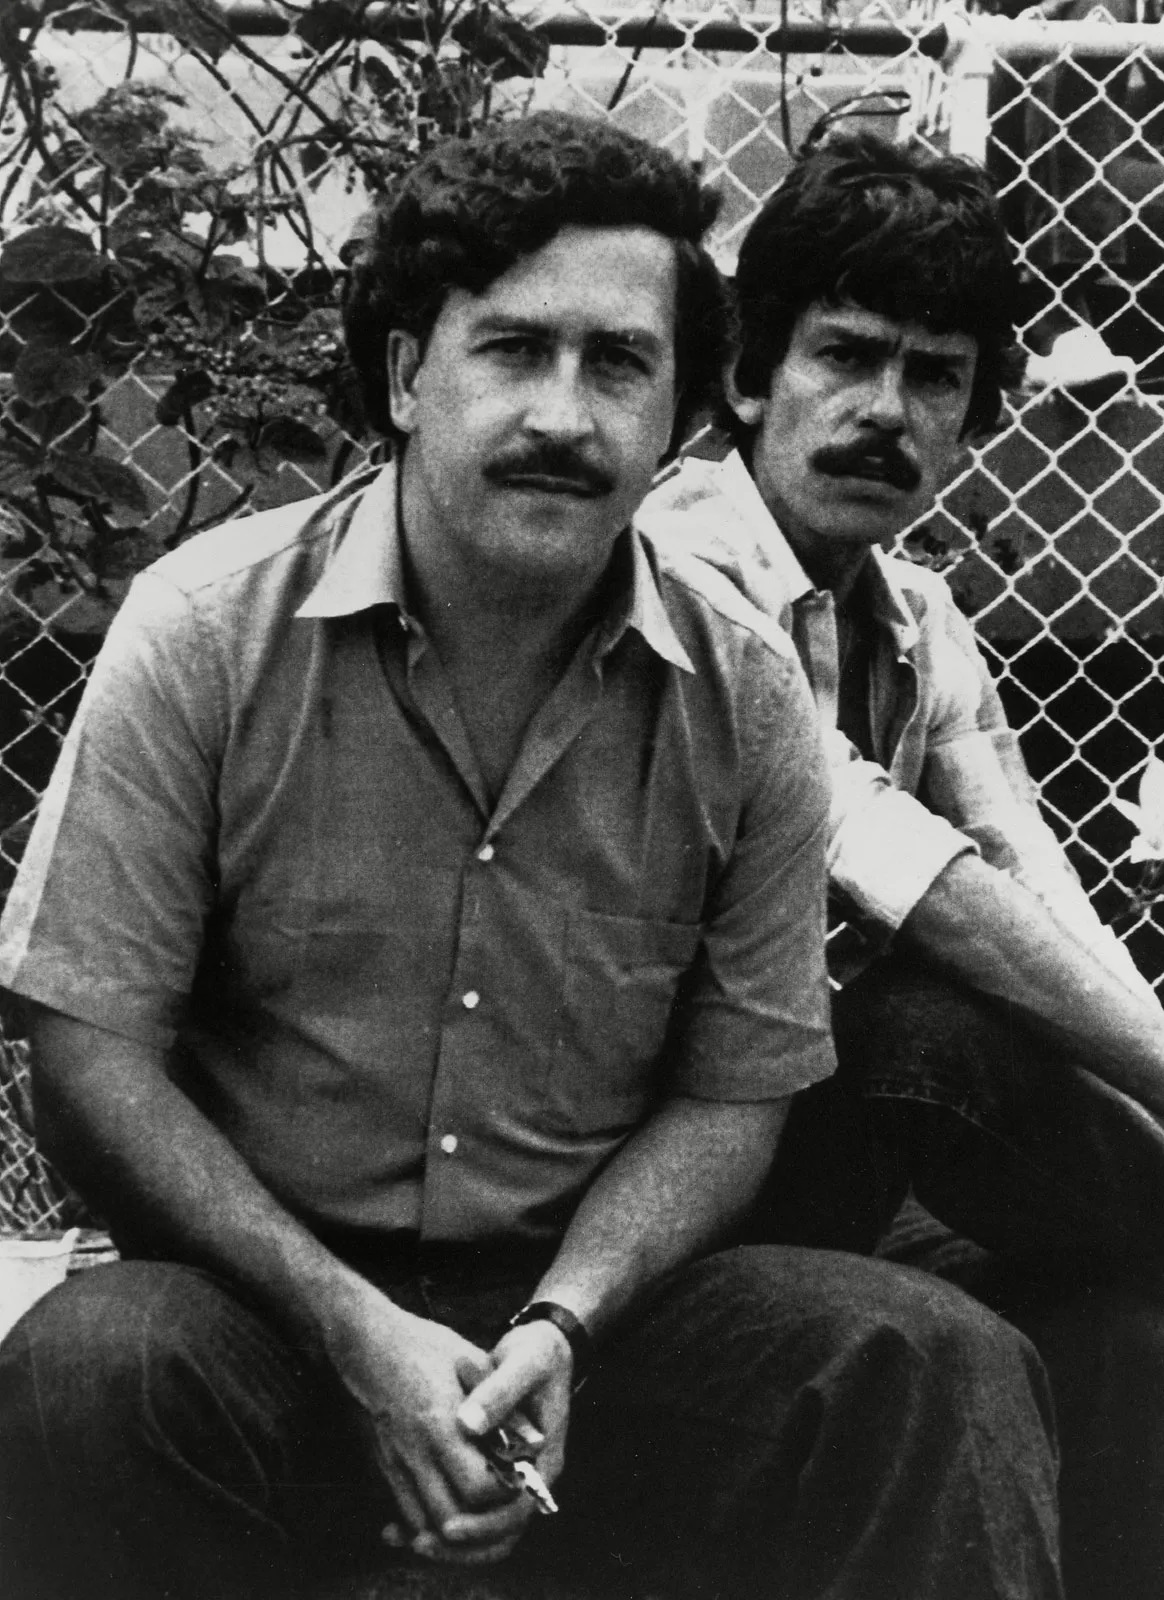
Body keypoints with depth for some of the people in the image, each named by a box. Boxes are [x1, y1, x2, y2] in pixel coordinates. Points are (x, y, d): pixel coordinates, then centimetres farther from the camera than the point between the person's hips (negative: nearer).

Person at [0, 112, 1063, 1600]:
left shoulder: (747, 695, -2)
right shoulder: (207, 631, -9)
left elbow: (733, 1093, 4)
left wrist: (559, 1326, -15)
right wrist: (357, 1330, -19)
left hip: (600, 1297, 2)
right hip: (264, 1293, -1)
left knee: (951, 1371, -22)